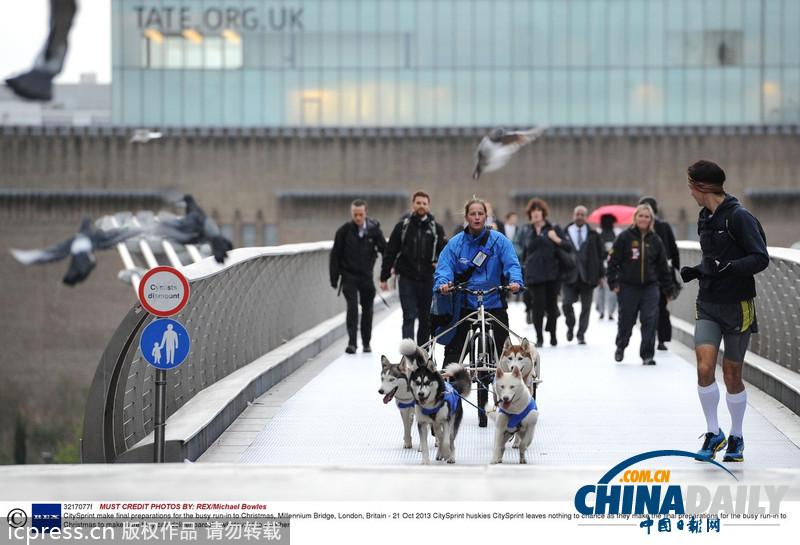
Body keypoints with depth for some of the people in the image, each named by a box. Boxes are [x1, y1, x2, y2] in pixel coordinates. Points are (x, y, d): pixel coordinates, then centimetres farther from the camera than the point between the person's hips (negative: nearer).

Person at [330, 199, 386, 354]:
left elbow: (385, 250, 2)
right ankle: (352, 342, -17)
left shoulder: (374, 230, -3)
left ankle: (366, 343, 22)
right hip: (349, 276, -2)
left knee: (367, 309, 9)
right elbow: (335, 255, 0)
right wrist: (334, 278, -1)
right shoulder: (344, 231, -5)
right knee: (352, 306, -15)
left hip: (366, 276, 2)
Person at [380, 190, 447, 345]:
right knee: (409, 316, -11)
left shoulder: (436, 228, 6)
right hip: (407, 278, -2)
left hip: (427, 280, 2)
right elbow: (390, 252, 4)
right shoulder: (402, 226, 2)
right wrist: (384, 277, 1)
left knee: (426, 318, 10)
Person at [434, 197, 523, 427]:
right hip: (464, 306, 0)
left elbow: (512, 264, -10)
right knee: (453, 351, -4)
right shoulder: (456, 243, 2)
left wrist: (515, 281, -31)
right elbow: (444, 267, -7)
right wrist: (443, 282, -29)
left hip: (494, 304, 0)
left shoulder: (499, 241, 0)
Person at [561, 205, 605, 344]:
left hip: (587, 276, 1)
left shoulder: (593, 235, 7)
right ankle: (570, 326, 16)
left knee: (586, 307, 3)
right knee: (566, 303, -10)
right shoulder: (565, 233, 4)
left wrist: (600, 274, 5)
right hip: (569, 275, -1)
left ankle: (581, 334, 12)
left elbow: (600, 255, 9)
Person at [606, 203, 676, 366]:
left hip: (650, 287, 2)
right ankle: (621, 346, 35)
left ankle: (647, 355, -1)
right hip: (628, 287, -2)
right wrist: (613, 282, -10)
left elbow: (663, 266, 11)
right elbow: (613, 261, -2)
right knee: (627, 320, 8)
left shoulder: (655, 240, 5)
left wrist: (669, 289, 12)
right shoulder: (625, 237, -3)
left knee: (650, 320, -7)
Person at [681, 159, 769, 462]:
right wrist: (696, 272, 5)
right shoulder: (705, 218, 11)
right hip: (708, 306, 5)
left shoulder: (739, 217, -13)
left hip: (737, 307, -5)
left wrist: (729, 268, -29)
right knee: (704, 368, -11)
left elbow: (761, 258, -17)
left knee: (732, 377, 4)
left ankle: (736, 438, 22)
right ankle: (713, 434, 4)